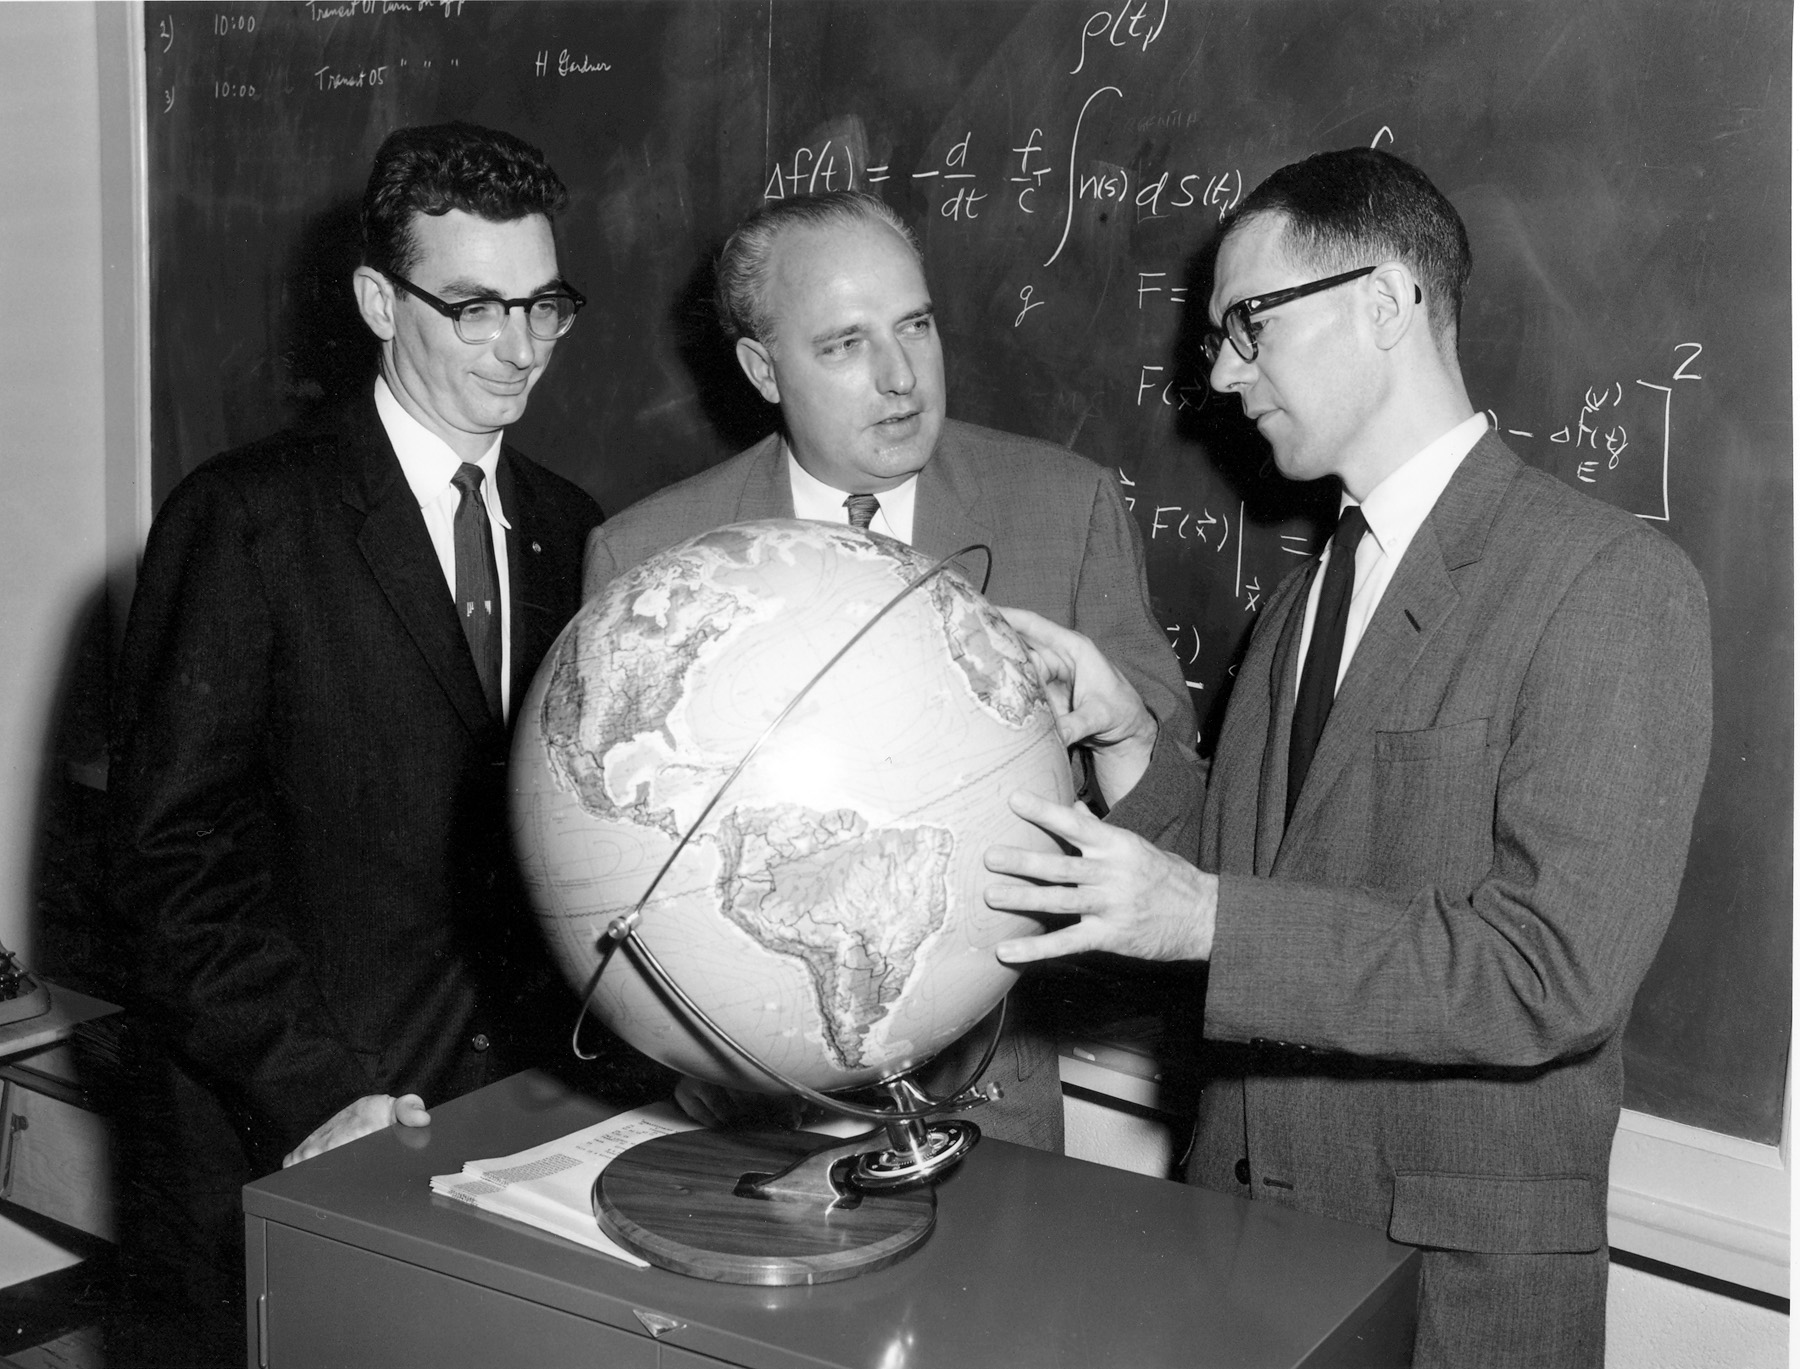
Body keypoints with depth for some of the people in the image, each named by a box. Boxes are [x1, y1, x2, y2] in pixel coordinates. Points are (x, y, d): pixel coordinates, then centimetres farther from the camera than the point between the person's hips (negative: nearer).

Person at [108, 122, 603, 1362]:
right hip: (296, 1152, -4)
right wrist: (311, 1089, -20)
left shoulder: (566, 528, 8)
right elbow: (175, 850, -12)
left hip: (523, 1113, 4)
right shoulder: (245, 521, -9)